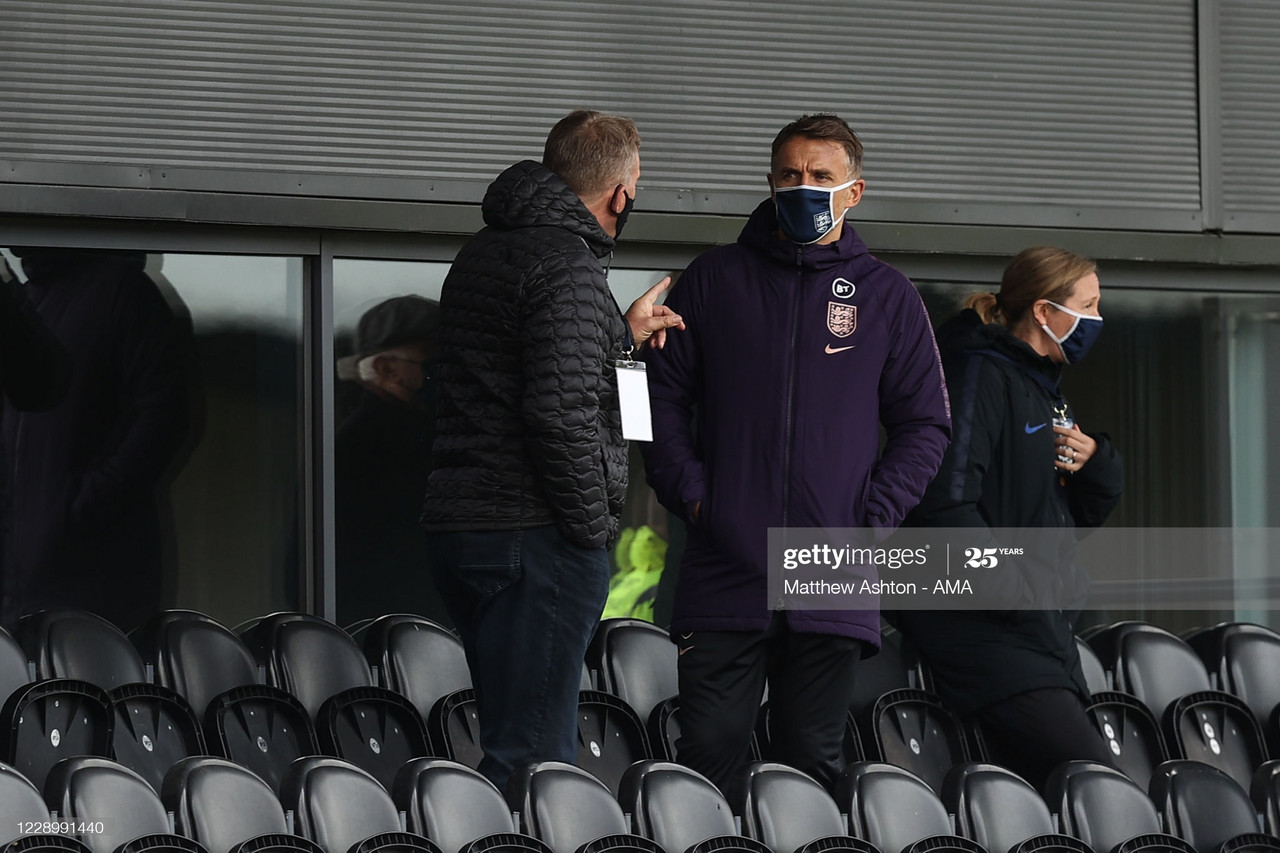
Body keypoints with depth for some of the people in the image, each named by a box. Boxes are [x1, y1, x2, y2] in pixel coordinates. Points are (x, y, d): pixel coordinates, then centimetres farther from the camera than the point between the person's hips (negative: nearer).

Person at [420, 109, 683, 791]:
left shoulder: (481, 253, 17)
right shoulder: (568, 267, -13)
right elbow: (560, 412, -22)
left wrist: (621, 335, 36)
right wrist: (594, 527, -12)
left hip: (458, 529, 10)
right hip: (535, 536, -10)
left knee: (514, 749, 16)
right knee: (533, 760, -11)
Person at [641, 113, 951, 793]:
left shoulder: (887, 297, 10)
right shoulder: (715, 280, 10)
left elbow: (924, 424, 10)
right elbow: (664, 396, 10)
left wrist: (871, 518, -2)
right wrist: (691, 493, -4)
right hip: (723, 576, -1)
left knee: (813, 765, 4)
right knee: (706, 752, -6)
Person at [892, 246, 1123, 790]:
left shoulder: (1045, 389, 21)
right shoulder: (980, 376, -9)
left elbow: (1087, 513, 26)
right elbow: (946, 505, -19)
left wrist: (1095, 461, 5)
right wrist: (1015, 587, -22)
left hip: (1046, 628, 10)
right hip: (988, 631, -10)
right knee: (1095, 783, -21)